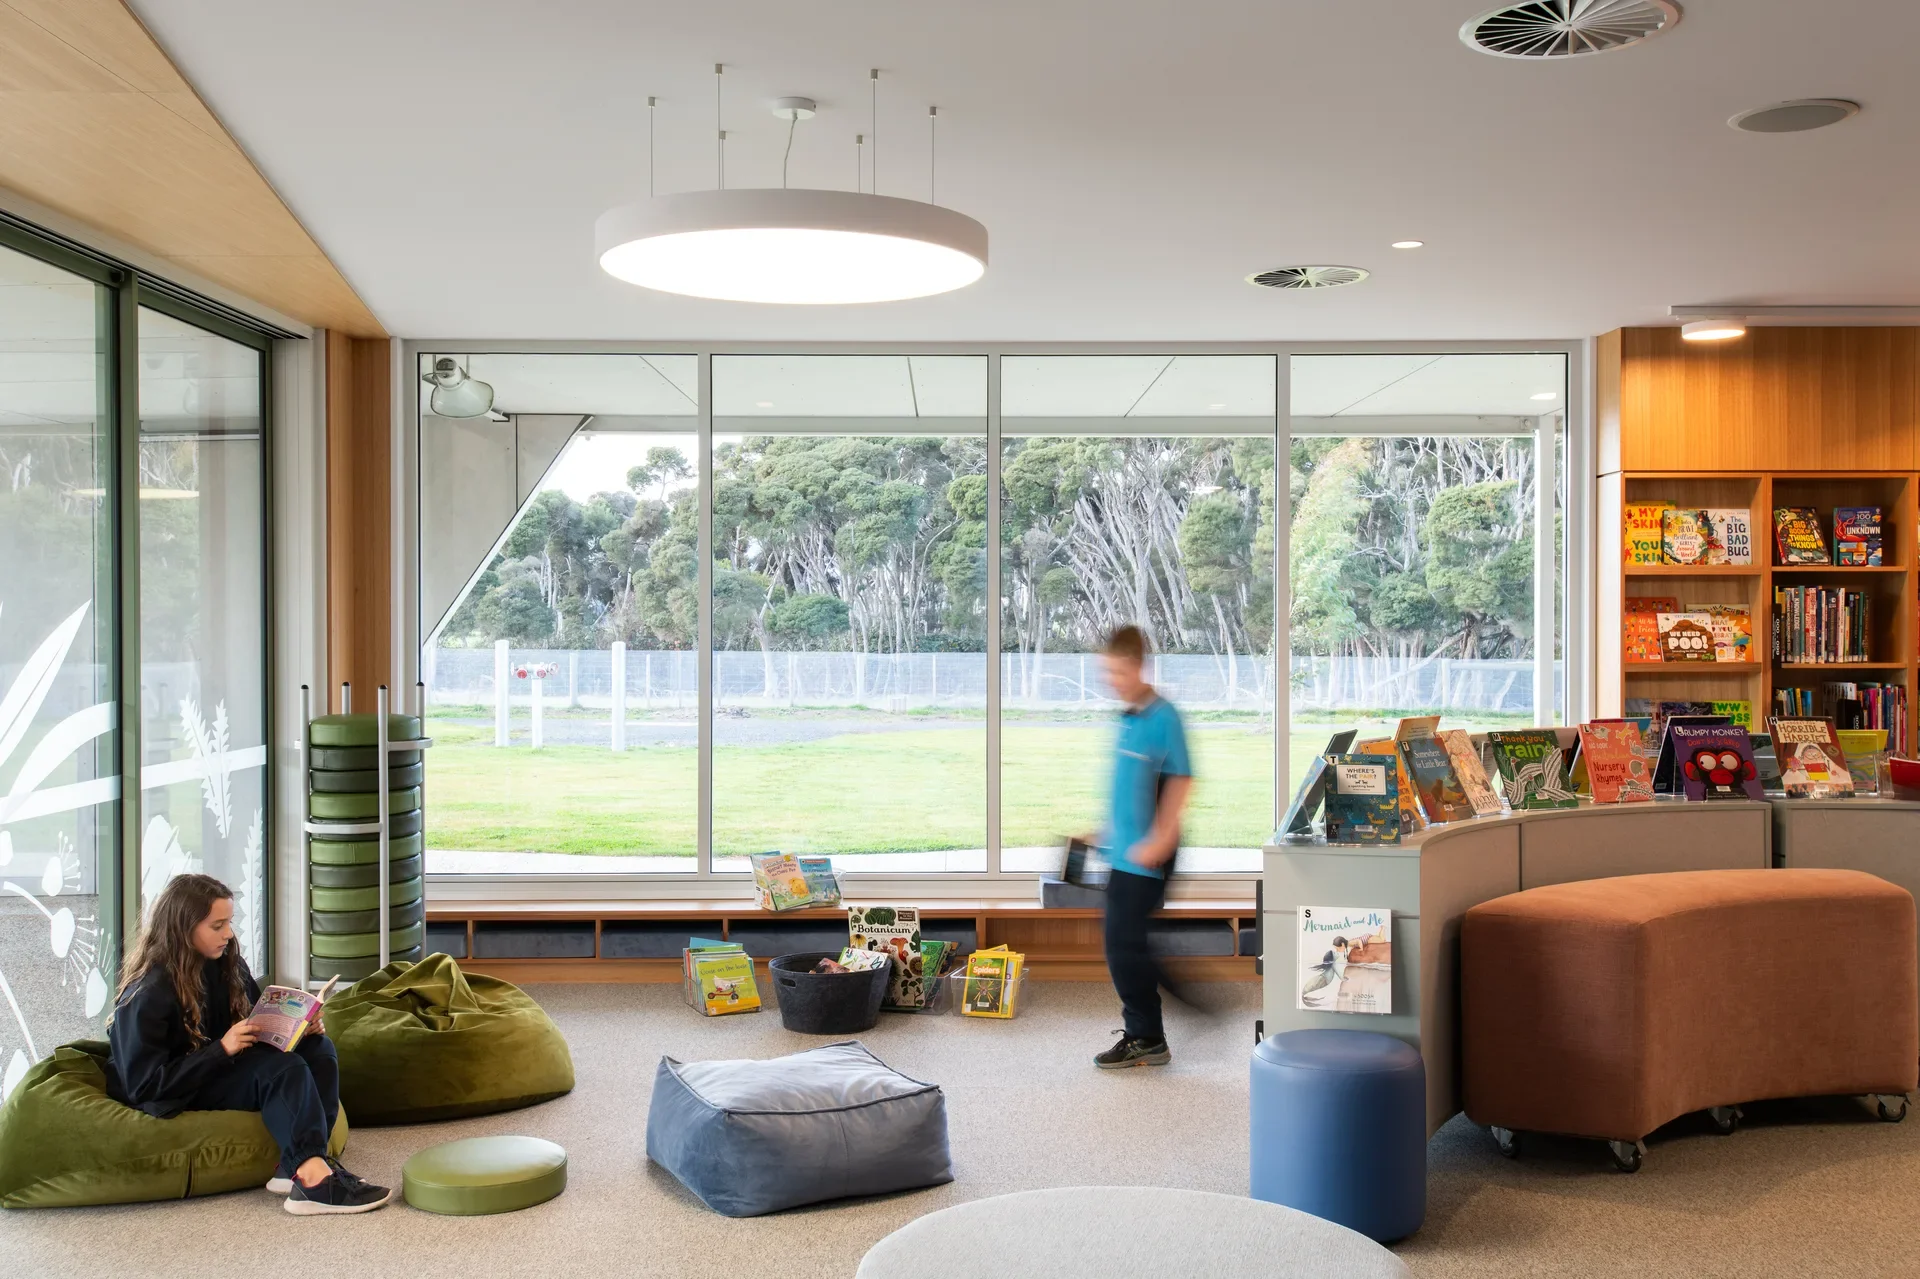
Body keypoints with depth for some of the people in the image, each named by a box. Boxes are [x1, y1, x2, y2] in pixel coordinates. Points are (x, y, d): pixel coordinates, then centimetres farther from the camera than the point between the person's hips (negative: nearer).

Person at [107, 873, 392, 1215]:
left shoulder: (227, 964, 4)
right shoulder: (148, 994, -17)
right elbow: (144, 1085, -21)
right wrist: (222, 1049, -25)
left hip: (223, 1072, 8)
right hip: (177, 1097, -8)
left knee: (318, 1048, -14)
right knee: (282, 1067, -29)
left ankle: (297, 1167, -29)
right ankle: (314, 1182, -39)